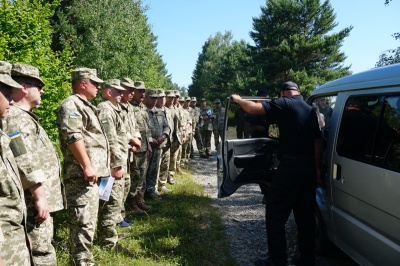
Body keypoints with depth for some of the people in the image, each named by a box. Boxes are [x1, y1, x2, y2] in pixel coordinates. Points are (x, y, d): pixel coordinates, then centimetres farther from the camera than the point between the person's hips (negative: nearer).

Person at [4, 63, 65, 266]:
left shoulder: (24, 116, 17)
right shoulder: (15, 118, -16)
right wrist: (40, 197, -21)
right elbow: (26, 164, -23)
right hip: (35, 201, -10)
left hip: (41, 197, 10)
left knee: (41, 247, 19)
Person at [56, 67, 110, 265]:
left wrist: (93, 167, 27)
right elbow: (73, 136, -24)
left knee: (88, 220, 19)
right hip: (82, 174, -11)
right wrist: (87, 166, -25)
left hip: (92, 173, 11)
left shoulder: (84, 105, 21)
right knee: (83, 222, -7)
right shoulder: (71, 104, -11)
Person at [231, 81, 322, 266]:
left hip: (291, 165, -8)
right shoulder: (310, 110, 18)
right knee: (305, 215, 14)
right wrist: (317, 168, 19)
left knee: (275, 213, 2)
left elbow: (253, 108, -13)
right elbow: (317, 141, 17)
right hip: (309, 166, 8)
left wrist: (238, 99, 5)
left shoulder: (285, 104, -5)